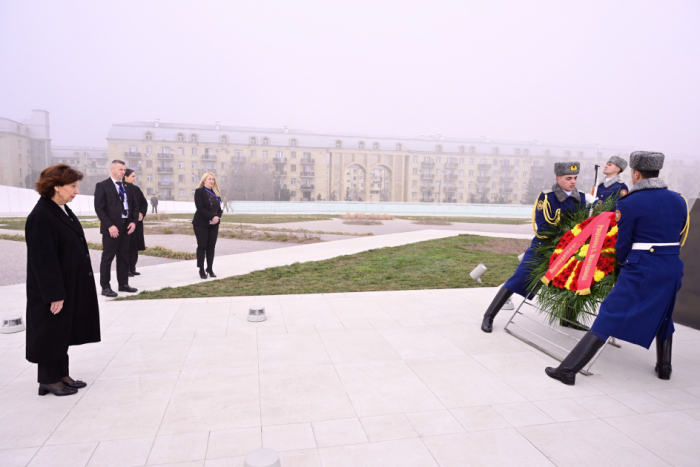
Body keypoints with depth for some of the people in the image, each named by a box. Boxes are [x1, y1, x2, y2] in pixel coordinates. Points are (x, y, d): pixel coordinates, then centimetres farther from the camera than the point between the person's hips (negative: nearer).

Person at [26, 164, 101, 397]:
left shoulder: (63, 210, 7)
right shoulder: (40, 217, -21)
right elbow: (43, 260, -22)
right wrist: (54, 295, -20)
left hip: (69, 286, 9)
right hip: (52, 290, -9)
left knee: (64, 331, 17)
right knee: (51, 333, 7)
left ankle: (61, 374, 31)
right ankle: (48, 380, 23)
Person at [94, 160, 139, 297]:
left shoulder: (128, 186, 12)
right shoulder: (102, 186, -5)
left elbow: (135, 205, 14)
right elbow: (99, 208, -10)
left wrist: (133, 221, 0)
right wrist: (110, 226, -17)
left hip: (126, 227, 6)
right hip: (111, 228, -6)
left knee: (124, 257, 11)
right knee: (107, 257, 2)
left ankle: (123, 284, 20)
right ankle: (105, 287, 10)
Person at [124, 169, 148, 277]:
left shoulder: (136, 189, 11)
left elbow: (144, 203, 14)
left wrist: (142, 213, -2)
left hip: (137, 221, 6)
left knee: (135, 245, 8)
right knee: (127, 245, -3)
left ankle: (132, 268, 16)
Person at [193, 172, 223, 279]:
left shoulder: (215, 193, 13)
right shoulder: (199, 191, -5)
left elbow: (219, 208, 11)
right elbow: (200, 208, -15)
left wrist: (218, 217, -9)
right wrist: (212, 217, -20)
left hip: (213, 224, 5)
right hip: (201, 224, -5)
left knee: (211, 246, 6)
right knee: (202, 246, -2)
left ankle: (210, 269, 14)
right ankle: (201, 270, 5)